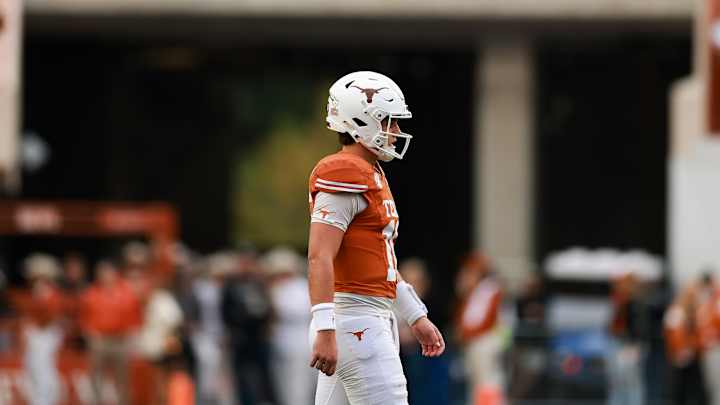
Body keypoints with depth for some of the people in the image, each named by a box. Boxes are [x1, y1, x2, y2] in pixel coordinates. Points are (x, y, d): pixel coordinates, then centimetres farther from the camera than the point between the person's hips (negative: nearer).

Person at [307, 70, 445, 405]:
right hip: (356, 321, -10)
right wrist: (325, 330, -28)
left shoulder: (371, 175, 20)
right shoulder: (345, 175, -13)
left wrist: (417, 317, 29)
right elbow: (319, 257, -21)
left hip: (374, 318, 10)